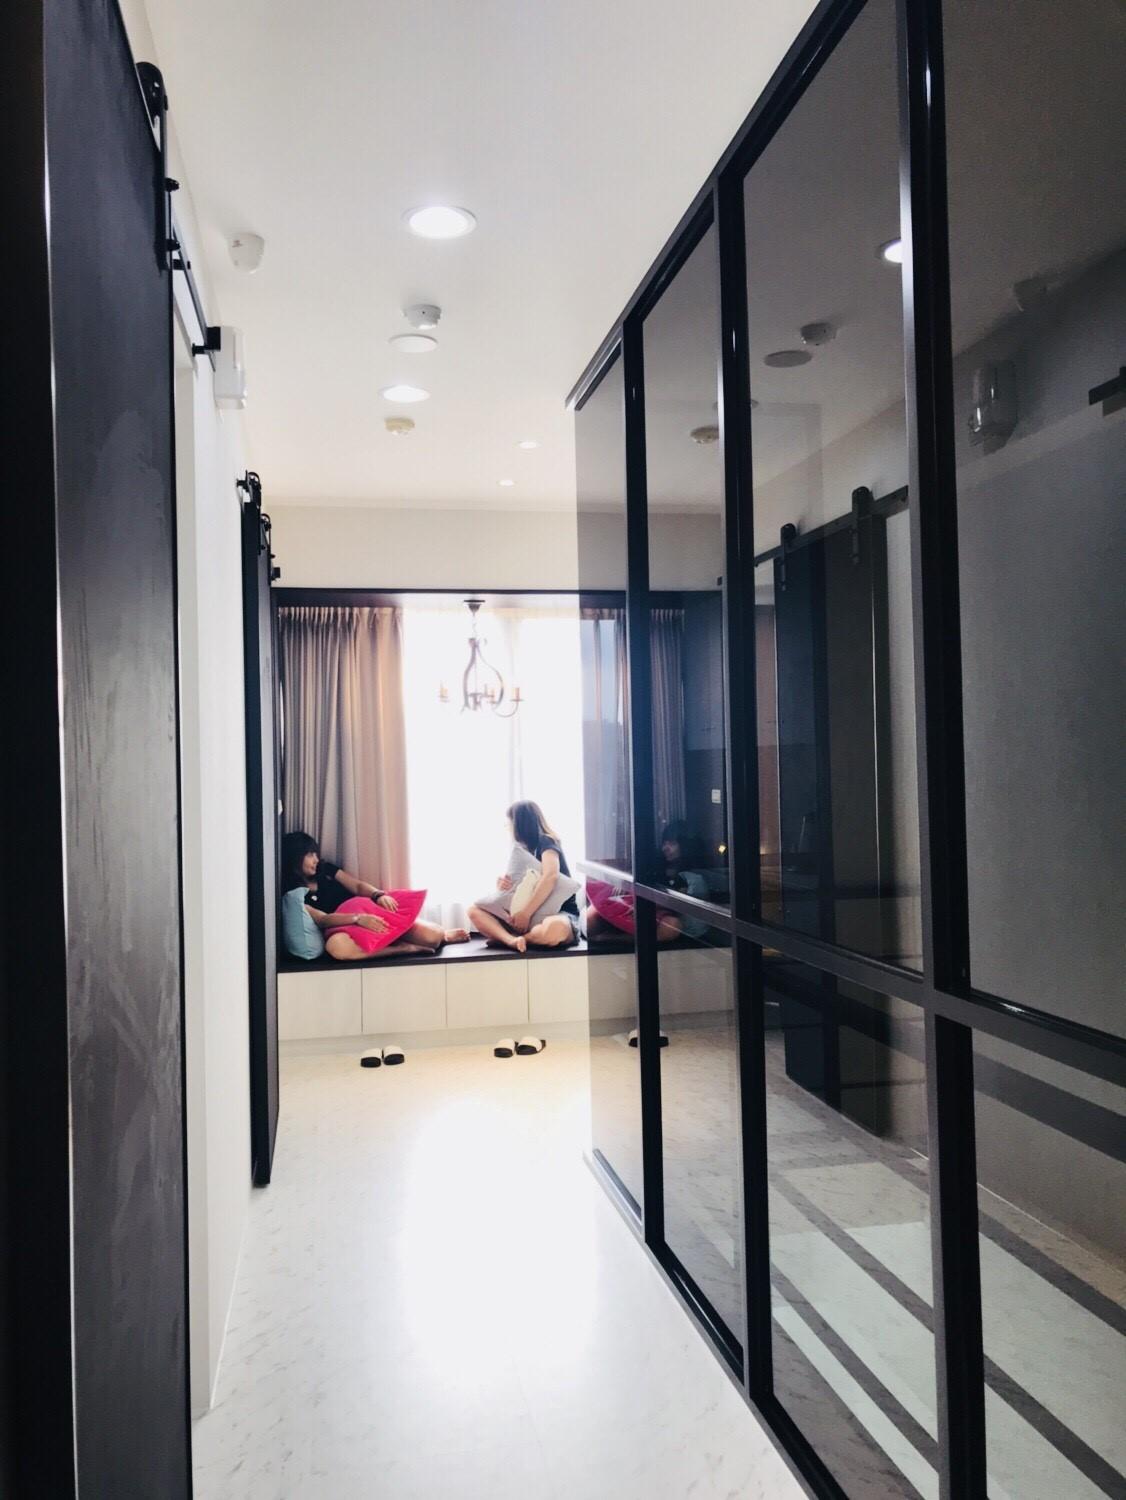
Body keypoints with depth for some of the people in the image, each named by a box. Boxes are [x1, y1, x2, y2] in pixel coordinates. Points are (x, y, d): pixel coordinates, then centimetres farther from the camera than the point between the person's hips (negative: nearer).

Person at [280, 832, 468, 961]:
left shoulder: (325, 869, 15)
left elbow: (358, 885, 10)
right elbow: (322, 919, -14)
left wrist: (379, 895, -13)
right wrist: (358, 918, -29)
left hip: (368, 914, 5)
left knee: (431, 937, -16)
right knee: (336, 946, -45)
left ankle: (444, 934, 22)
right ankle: (401, 948, -30)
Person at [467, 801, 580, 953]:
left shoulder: (546, 842, -6)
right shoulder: (523, 850, 17)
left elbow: (551, 875, -26)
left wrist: (526, 914, -27)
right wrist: (502, 884, -10)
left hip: (560, 915, -8)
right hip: (529, 918, 8)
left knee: (554, 928, -44)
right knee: (475, 911, -9)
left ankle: (507, 938, -21)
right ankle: (512, 940, -33)